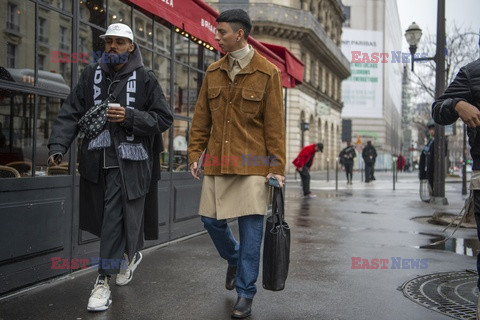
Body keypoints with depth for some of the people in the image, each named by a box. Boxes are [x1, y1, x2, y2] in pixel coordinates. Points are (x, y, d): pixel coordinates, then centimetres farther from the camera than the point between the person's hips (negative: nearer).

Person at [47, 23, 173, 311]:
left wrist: (130, 117, -15)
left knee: (114, 220, -7)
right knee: (106, 219, 14)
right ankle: (130, 254, 40)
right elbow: (71, 114, 4)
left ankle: (104, 281, 4)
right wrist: (58, 147, -10)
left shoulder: (145, 79, 1)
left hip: (128, 162, -4)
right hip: (97, 160, 4)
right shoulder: (92, 75, 9)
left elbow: (164, 118, 0)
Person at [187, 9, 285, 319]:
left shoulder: (267, 72, -2)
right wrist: (195, 153, 6)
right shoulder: (213, 72, 10)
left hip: (253, 164, -4)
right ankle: (234, 259, 39)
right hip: (218, 162, 4)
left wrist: (277, 166, -8)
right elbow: (201, 117, 12)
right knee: (211, 220, 8)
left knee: (251, 228, -1)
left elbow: (274, 124, -4)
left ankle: (245, 294, 14)